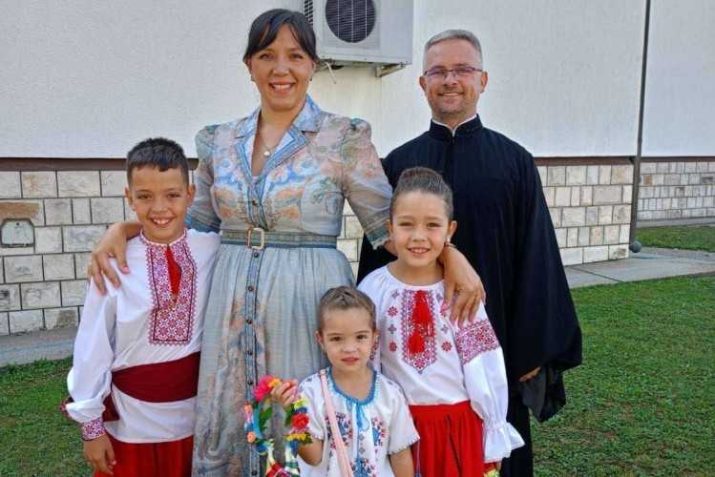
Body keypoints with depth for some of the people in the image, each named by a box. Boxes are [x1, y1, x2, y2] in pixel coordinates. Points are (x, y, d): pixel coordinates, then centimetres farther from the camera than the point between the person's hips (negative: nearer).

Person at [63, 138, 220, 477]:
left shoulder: (213, 251, -12)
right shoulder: (115, 264, -14)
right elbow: (93, 346, -7)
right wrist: (91, 424, -2)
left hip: (196, 413, 1)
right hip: (132, 420, -1)